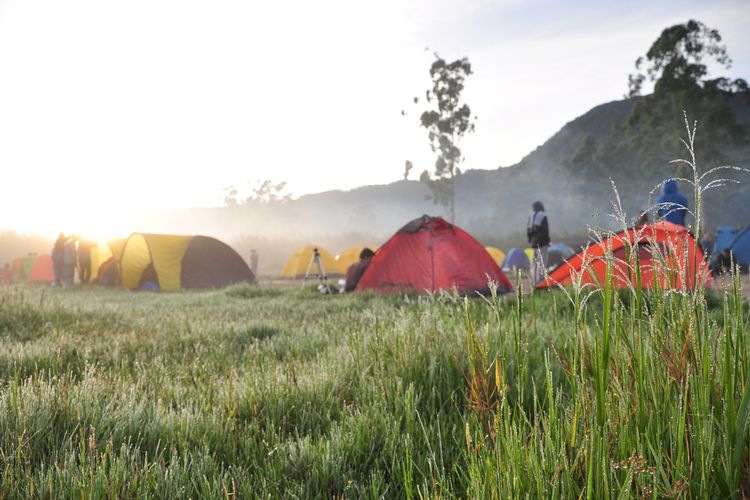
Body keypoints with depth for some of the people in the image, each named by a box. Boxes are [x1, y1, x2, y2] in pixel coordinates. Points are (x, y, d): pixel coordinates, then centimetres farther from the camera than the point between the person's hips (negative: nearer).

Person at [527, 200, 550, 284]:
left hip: (534, 243, 7)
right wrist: (547, 241, -5)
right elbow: (545, 230, -12)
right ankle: (541, 280, -15)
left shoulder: (531, 217, 12)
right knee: (542, 263, -8)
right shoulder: (543, 216, -8)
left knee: (535, 263, 13)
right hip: (542, 242, -7)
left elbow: (528, 231, 14)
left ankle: (535, 281, 16)